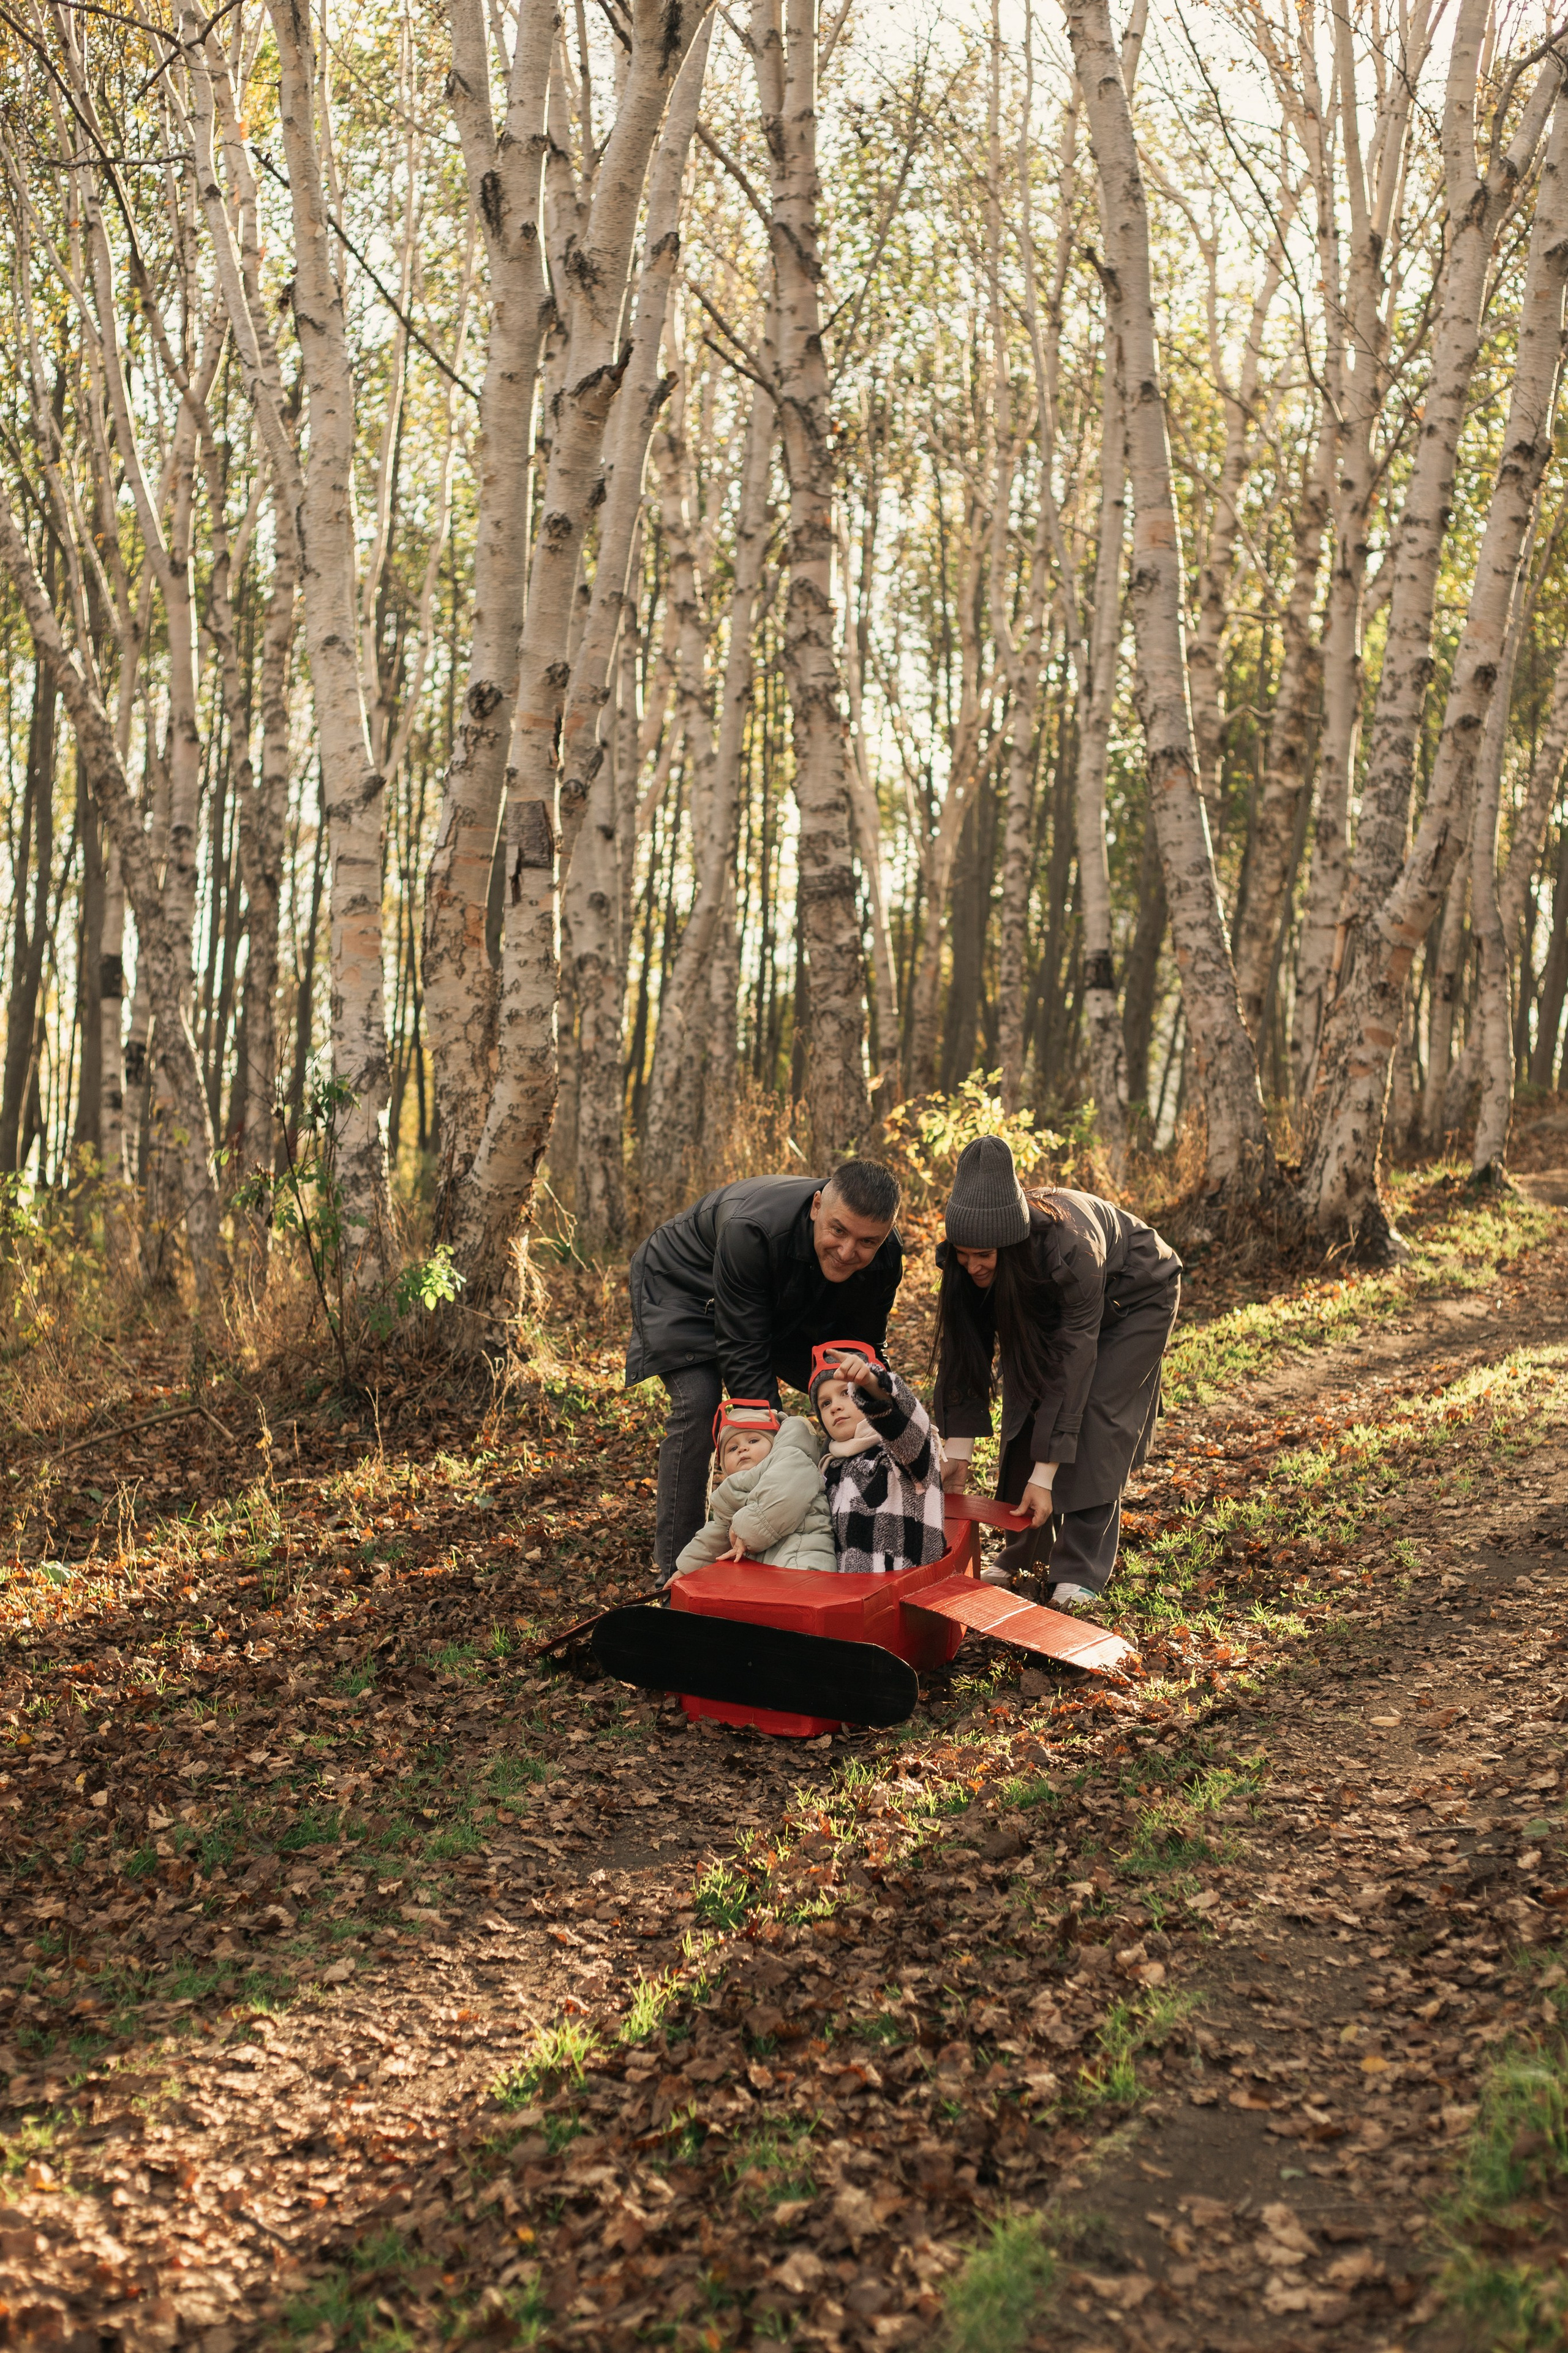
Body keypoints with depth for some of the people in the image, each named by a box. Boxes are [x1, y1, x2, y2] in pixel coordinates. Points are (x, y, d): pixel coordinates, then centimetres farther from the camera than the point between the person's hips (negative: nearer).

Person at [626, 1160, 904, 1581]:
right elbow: (743, 1355, -39)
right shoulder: (752, 1231, -44)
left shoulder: (886, 1258, -26)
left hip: (781, 1306, 6)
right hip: (682, 1285, -6)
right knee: (698, 1403, -26)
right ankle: (675, 1568, -18)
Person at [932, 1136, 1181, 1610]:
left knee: (1096, 1416, -16)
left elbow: (1073, 1362, -39)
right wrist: (957, 1450, -23)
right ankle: (1026, 1550, 9)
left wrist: (1045, 1475, -36)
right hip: (1051, 1302, 5)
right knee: (1026, 1405, -4)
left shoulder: (1070, 1249, -43)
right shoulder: (968, 1258, -27)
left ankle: (1082, 1570, -11)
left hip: (1135, 1296, -5)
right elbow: (967, 1349, -20)